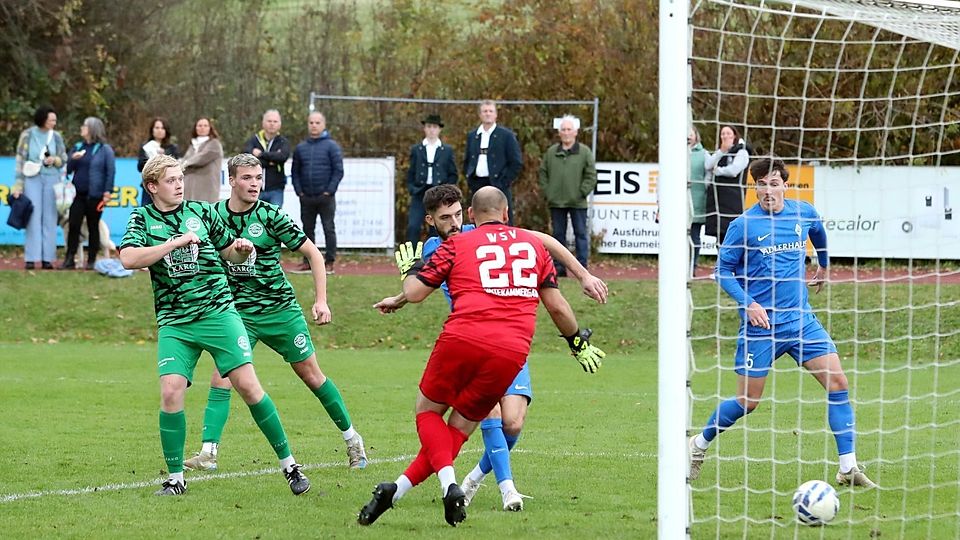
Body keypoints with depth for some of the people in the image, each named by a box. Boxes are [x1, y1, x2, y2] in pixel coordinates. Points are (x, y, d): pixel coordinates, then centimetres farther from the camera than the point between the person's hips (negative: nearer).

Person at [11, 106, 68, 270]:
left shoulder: (56, 137, 4)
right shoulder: (28, 135, -3)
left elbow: (64, 159, 13)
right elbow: (20, 160, -1)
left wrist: (54, 160, -11)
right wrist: (18, 185, -5)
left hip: (51, 179, 2)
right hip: (32, 179, -2)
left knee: (50, 219, 2)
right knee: (33, 218, -6)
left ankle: (47, 258, 6)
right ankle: (31, 258, -6)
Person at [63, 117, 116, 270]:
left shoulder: (105, 149, -1)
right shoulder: (78, 147, 13)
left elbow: (111, 171, -4)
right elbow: (68, 169, 14)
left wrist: (108, 192, -12)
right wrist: (73, 159, -7)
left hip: (95, 195, -4)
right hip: (78, 194, 4)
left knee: (93, 227, 4)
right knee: (73, 226, -4)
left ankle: (92, 260, 9)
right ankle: (69, 259, -2)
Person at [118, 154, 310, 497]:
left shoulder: (202, 212, 7)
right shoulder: (142, 219, 3)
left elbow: (228, 253, 20)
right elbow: (128, 259, -15)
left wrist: (241, 250, -4)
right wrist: (175, 243, -19)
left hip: (218, 312, 0)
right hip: (174, 323, 0)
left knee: (248, 385, -7)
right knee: (171, 392, -15)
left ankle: (289, 465, 2)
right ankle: (175, 478, 0)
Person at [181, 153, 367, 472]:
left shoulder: (270, 215, -11)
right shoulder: (214, 215, -4)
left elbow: (312, 253, -4)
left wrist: (321, 300, -10)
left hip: (280, 307, -1)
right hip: (238, 311, 1)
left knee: (311, 375, 6)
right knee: (222, 375, -15)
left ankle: (351, 438, 23)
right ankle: (208, 452, -16)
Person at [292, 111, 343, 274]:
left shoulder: (331, 146, -2)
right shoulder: (301, 148, 10)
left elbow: (338, 171, -5)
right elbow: (295, 171, 13)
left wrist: (330, 191, -11)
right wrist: (299, 191, 1)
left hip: (325, 197, -4)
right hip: (306, 198, 4)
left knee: (329, 229, -2)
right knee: (307, 230, 9)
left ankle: (329, 262, 2)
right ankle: (308, 262, 16)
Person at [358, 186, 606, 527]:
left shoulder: (457, 245, 11)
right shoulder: (533, 244, 19)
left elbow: (414, 293, 9)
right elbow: (556, 306, 19)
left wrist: (409, 269, 30)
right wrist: (578, 342, 35)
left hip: (464, 339, -2)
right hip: (513, 352, 3)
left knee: (428, 411, 17)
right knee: (461, 427, 14)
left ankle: (449, 484, -10)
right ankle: (397, 490, 3)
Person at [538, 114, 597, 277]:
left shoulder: (584, 152, -2)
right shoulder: (551, 152, 8)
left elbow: (591, 176, -3)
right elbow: (543, 173, 13)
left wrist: (582, 193, -10)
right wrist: (547, 192, 2)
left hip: (577, 203, -3)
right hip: (556, 202, 3)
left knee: (581, 234, 1)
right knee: (558, 235, 7)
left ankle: (582, 268, 3)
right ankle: (559, 267, 12)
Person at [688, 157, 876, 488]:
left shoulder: (804, 213, 3)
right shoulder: (743, 225, -9)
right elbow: (723, 270, -2)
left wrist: (824, 266, 40)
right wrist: (748, 303, -16)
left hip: (800, 320, 4)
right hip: (759, 324, -4)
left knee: (837, 381, -9)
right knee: (747, 402, 0)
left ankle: (848, 468, -6)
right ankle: (698, 445, 25)